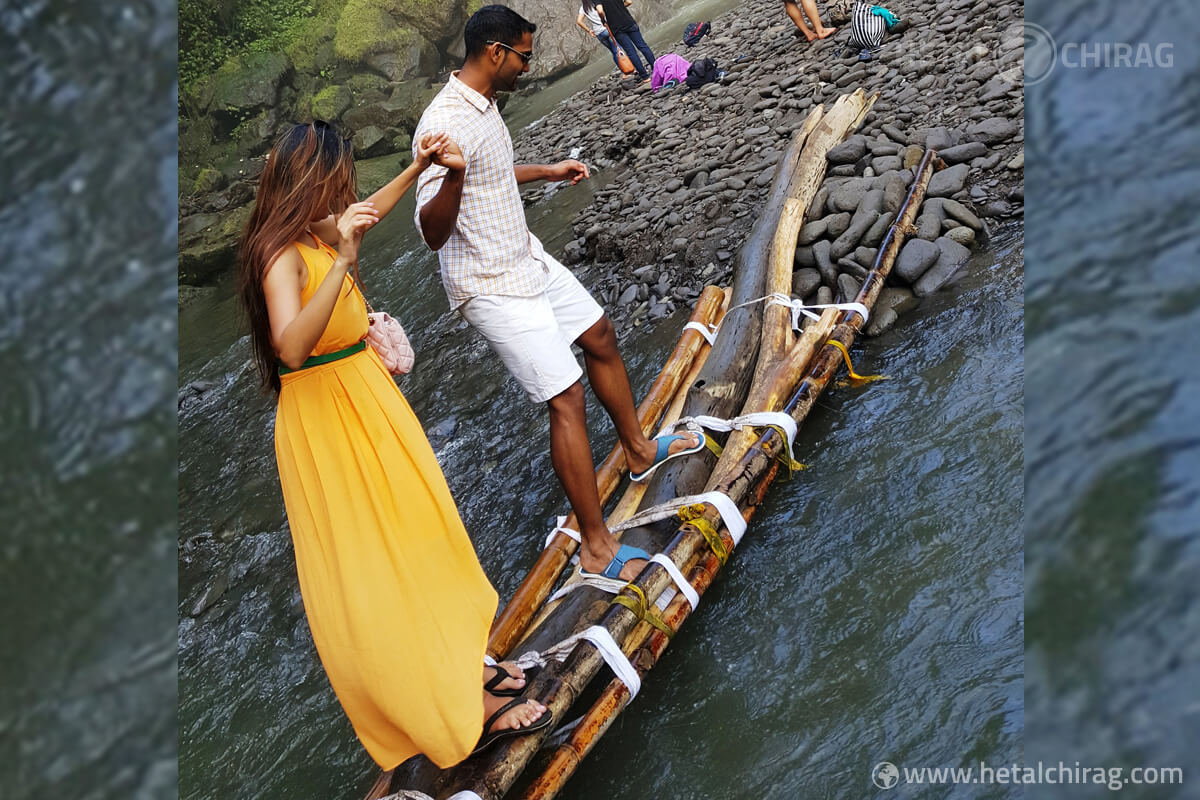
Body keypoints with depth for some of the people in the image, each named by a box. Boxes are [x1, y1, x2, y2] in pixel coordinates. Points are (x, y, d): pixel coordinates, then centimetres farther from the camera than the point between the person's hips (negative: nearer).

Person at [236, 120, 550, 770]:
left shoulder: (318, 233, 3)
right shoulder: (282, 254, -23)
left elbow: (367, 213, 27)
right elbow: (292, 346, -41)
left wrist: (419, 166, 28)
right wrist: (342, 259, -44)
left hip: (366, 399, 10)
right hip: (326, 419, -10)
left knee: (413, 532, 18)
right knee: (368, 559, 2)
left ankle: (458, 664, 35)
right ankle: (461, 707, 13)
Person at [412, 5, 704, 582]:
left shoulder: (483, 104, 6)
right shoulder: (445, 123, -26)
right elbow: (432, 235, -33)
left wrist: (546, 172, 34)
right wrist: (451, 177, -51)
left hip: (527, 259, 10)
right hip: (491, 287, -10)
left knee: (600, 338, 21)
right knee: (565, 397, -12)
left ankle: (639, 449, 43)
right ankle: (597, 548, -4)